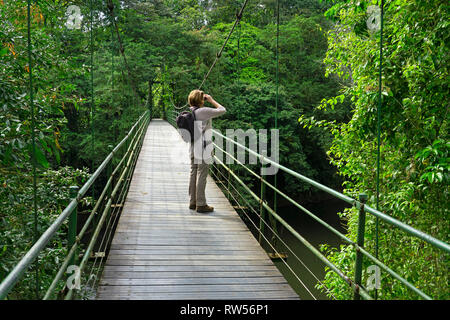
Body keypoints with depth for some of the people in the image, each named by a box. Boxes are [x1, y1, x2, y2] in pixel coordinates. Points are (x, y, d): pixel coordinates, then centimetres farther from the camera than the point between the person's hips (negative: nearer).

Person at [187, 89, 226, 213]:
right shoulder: (203, 111, -15)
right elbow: (222, 110, -12)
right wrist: (212, 100, 1)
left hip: (193, 148, 8)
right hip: (203, 148, -8)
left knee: (194, 173, 12)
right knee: (202, 175, -3)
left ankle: (193, 202, 19)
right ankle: (201, 204, 1)